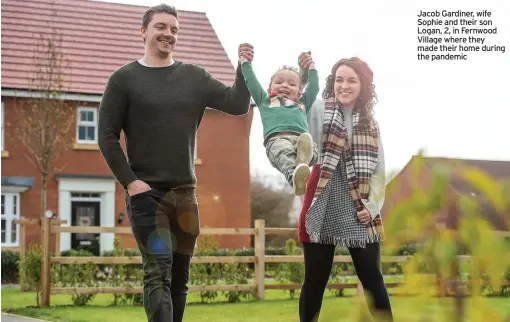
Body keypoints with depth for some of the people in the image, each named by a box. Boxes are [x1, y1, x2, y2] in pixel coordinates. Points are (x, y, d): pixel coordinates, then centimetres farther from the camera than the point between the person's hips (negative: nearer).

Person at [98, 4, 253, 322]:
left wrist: (244, 68, -13)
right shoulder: (125, 78, 0)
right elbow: (108, 136, -3)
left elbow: (237, 105, 3)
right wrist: (129, 181, -12)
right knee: (158, 273, -13)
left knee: (179, 276, 10)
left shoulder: (194, 77, 9)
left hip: (185, 193, 4)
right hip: (146, 193, -4)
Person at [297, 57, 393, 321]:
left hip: (358, 211, 2)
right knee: (315, 280, 6)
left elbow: (379, 170, 10)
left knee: (372, 279, 3)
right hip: (323, 208, -2)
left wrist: (373, 205, -2)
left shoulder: (370, 124, 11)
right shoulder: (319, 110, 1)